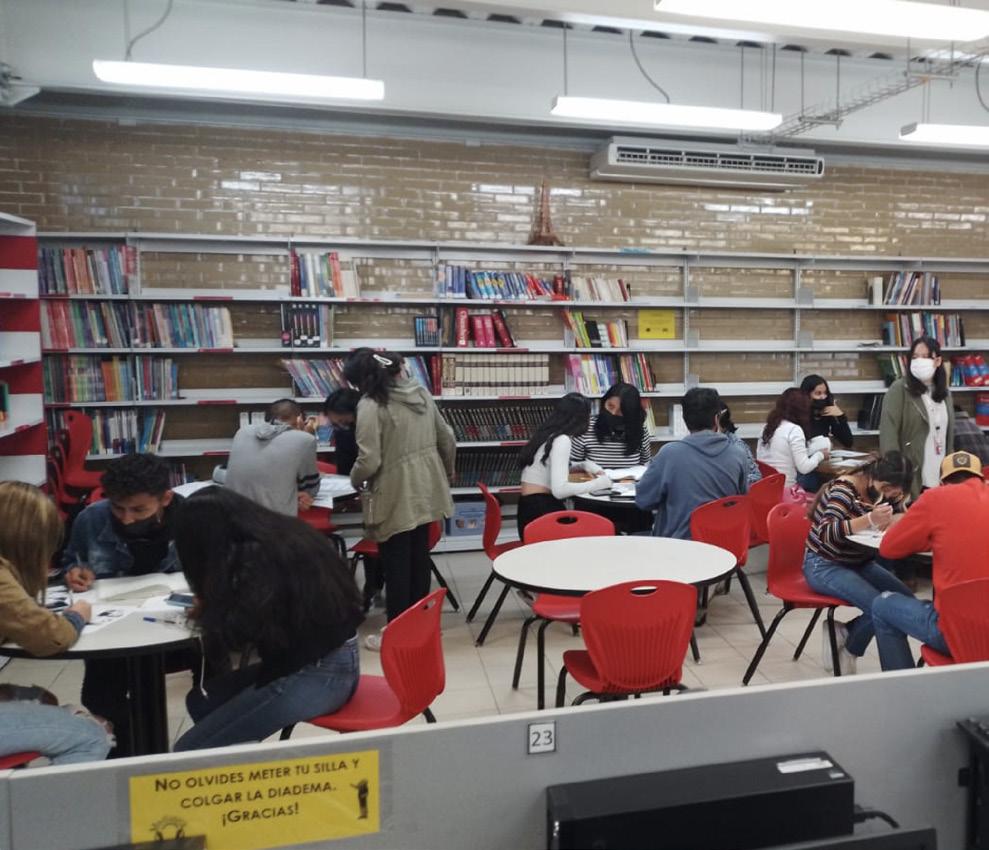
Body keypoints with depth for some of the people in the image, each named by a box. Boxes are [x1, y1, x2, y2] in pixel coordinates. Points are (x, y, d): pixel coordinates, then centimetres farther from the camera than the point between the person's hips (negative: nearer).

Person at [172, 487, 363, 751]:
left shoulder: (256, 555, -20)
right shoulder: (280, 532, 6)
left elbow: (233, 633, -19)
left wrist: (205, 613, 1)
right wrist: (212, 606, 8)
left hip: (316, 675, -9)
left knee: (189, 752, -7)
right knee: (201, 701, 15)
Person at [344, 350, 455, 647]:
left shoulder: (370, 405, -17)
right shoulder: (421, 392, 5)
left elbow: (369, 461, -21)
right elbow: (447, 440, 11)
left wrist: (355, 481, 1)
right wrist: (446, 473, 26)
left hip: (395, 499, -7)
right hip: (425, 492, 7)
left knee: (396, 566, 6)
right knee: (419, 559, 18)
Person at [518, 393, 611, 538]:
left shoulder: (548, 434, 12)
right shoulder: (562, 440, -14)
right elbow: (559, 489, -25)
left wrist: (584, 465, 15)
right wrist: (597, 483, -14)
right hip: (542, 511, -9)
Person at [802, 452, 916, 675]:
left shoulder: (889, 493, 1)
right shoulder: (844, 488, -22)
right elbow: (826, 533, -32)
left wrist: (891, 520, -25)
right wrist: (870, 519, -45)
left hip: (860, 563, 8)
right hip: (824, 566, -8)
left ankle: (842, 630, 7)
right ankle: (848, 652, 5)